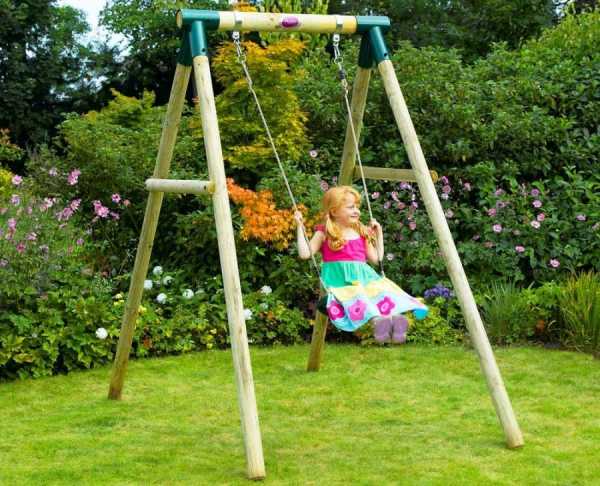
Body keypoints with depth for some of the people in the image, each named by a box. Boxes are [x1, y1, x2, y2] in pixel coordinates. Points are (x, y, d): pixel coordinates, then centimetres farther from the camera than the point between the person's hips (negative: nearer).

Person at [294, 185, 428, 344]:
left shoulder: (362, 233, 22)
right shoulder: (325, 233, 9)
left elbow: (376, 259, 26)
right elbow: (305, 254, 2)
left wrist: (379, 234, 26)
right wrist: (300, 226, 1)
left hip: (364, 277, 4)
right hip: (340, 279, -4)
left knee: (382, 291, -29)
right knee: (354, 296, -37)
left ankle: (395, 317, -54)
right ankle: (377, 319, -60)